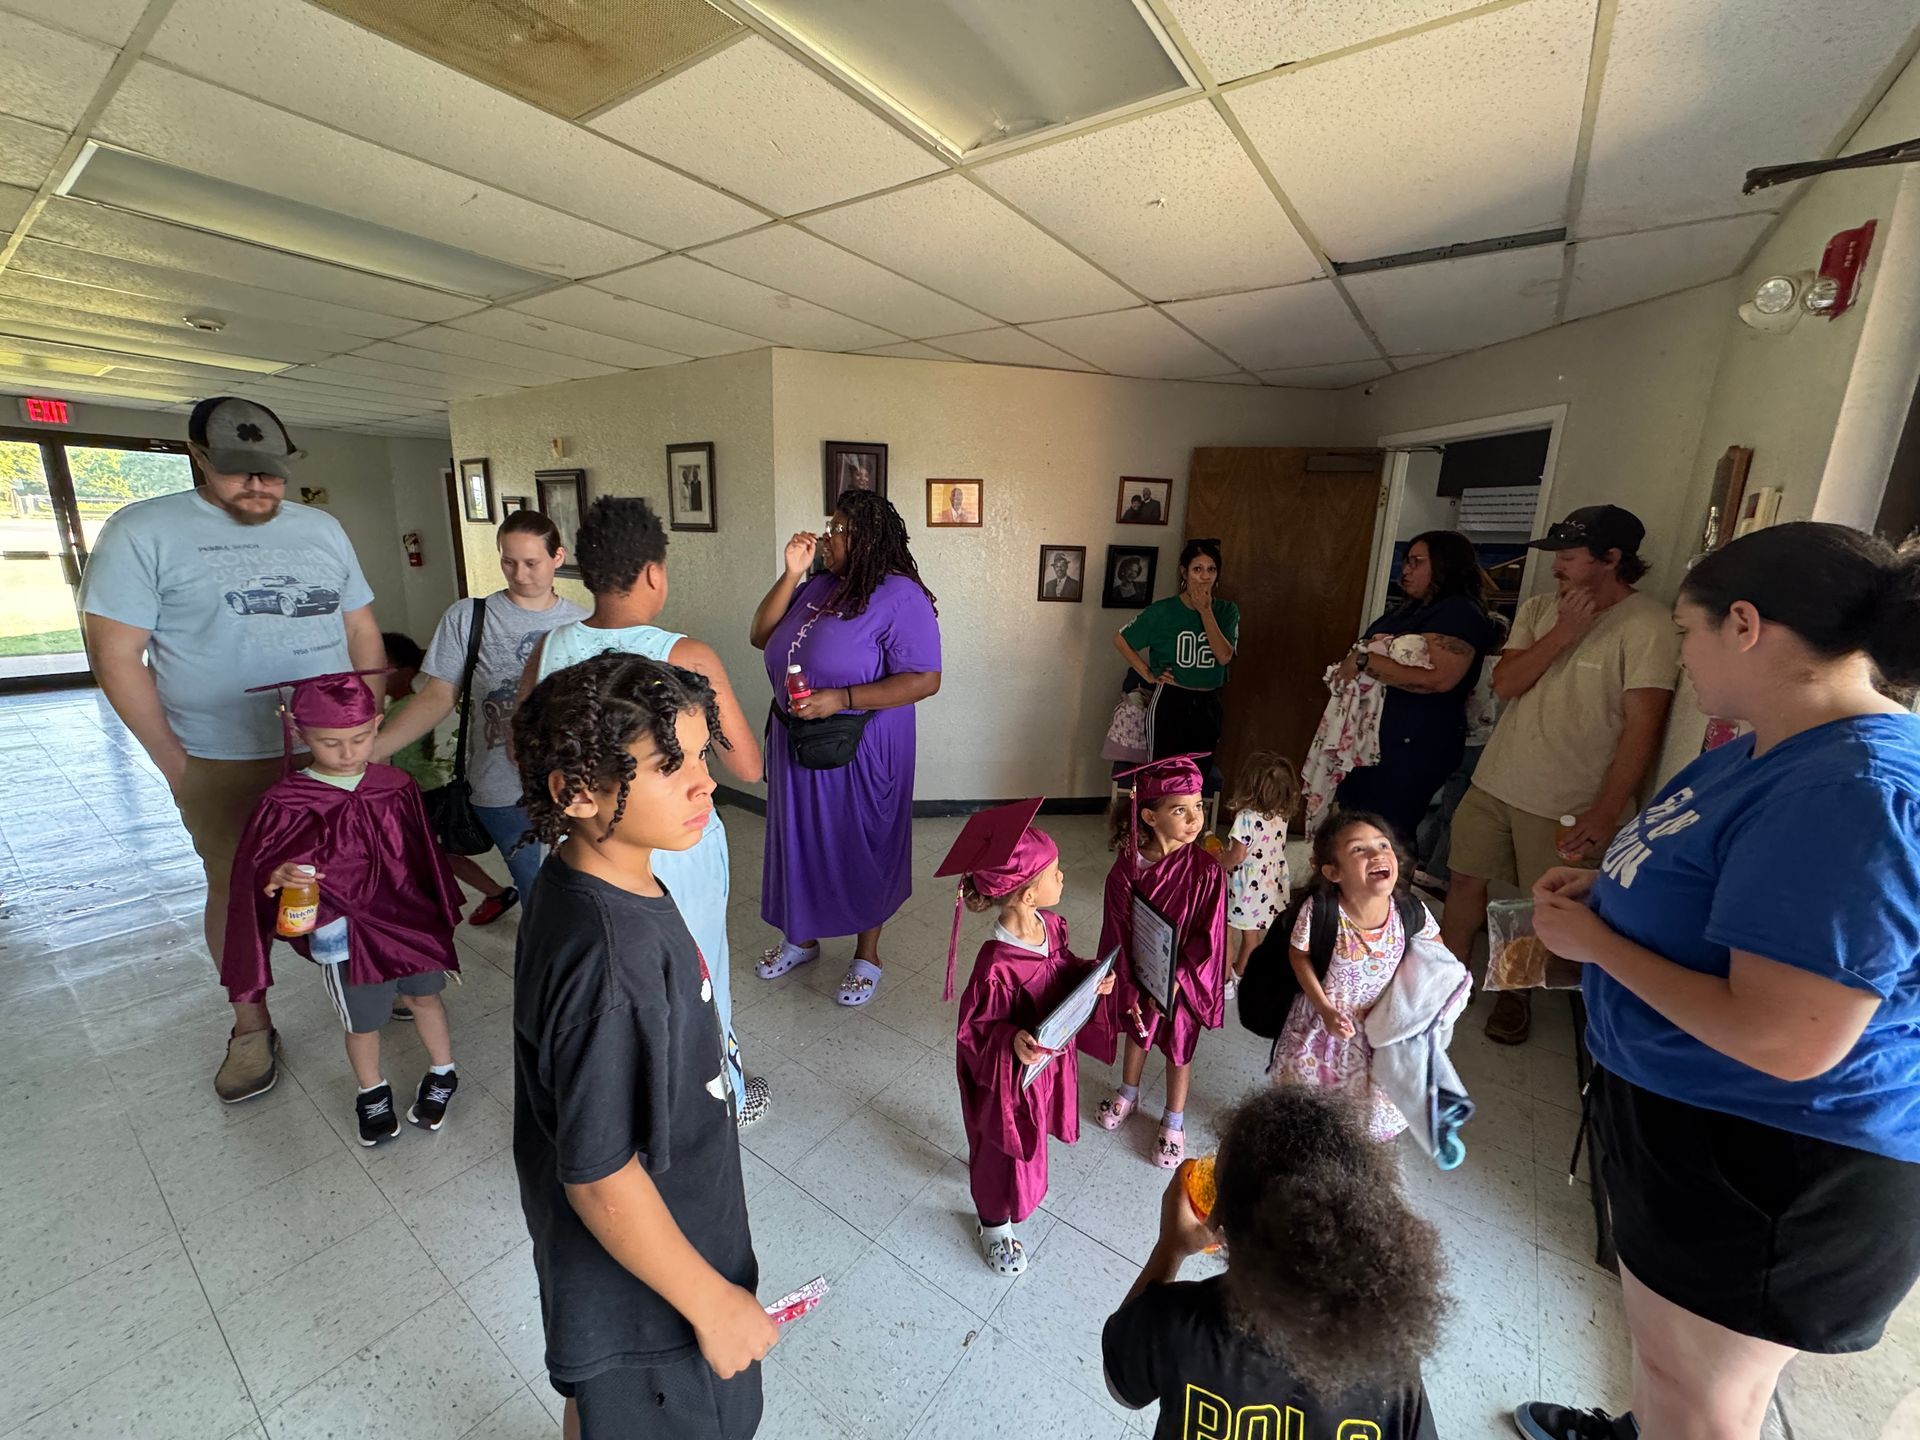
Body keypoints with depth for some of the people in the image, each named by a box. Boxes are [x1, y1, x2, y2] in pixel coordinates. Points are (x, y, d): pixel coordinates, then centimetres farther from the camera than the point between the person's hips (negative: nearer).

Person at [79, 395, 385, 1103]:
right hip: (224, 764, -2)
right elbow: (116, 655, -5)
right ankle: (251, 1026, 27)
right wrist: (174, 761, -7)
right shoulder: (143, 532, -4)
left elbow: (363, 631, 10)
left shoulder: (322, 528, 7)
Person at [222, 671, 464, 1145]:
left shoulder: (396, 786, -9)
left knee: (425, 997, 20)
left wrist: (438, 911, 10)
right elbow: (255, 873, -14)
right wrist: (278, 877, -38)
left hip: (408, 921, 2)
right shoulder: (286, 803, -17)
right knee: (363, 1022, 18)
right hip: (343, 937, -2)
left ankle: (441, 1073, 44)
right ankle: (372, 1092, 46)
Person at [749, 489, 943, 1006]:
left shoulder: (900, 597, -16)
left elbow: (925, 680, -22)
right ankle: (801, 938, 42)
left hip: (859, 751, -7)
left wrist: (842, 698, -26)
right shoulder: (819, 586, 6)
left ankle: (867, 955, 31)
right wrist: (791, 574, -3)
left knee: (861, 847, 9)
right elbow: (762, 637, 7)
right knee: (799, 840, 19)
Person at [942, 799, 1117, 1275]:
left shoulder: (1051, 925, -17)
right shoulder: (997, 968, -39)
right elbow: (974, 1029, -25)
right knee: (1006, 1145, 20)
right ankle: (994, 1223, 49)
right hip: (1009, 1071, -7)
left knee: (1030, 1134, 32)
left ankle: (1011, 1174, 65)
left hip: (1049, 1056, 7)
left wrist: (1090, 974, -15)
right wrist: (1012, 1041, -41)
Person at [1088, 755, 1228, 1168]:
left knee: (1178, 1049, 20)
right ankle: (1128, 1095, 54)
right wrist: (1131, 988, -11)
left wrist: (1174, 980, -20)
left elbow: (1209, 939, -17)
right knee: (1137, 1033, 26)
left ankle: (1174, 1123, 45)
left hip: (1185, 979, -1)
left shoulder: (1206, 870, -23)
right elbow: (1118, 932, -12)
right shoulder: (1127, 864, -20)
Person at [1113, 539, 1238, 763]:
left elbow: (1225, 656, -13)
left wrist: (1205, 610, -15)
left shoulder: (1227, 611, 1)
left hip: (1208, 705, 3)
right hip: (1170, 703, -3)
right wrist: (1148, 675, -6)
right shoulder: (1163, 611, -7)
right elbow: (1121, 641, -1)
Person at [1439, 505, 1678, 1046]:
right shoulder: (1540, 609, 4)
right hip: (1497, 779, 5)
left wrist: (1605, 814, -19)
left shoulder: (1648, 626, -13)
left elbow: (1642, 727, -16)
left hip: (1567, 804, -5)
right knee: (1467, 878, 13)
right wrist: (1562, 634, -16)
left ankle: (1517, 990, 34)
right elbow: (1503, 683, -4)